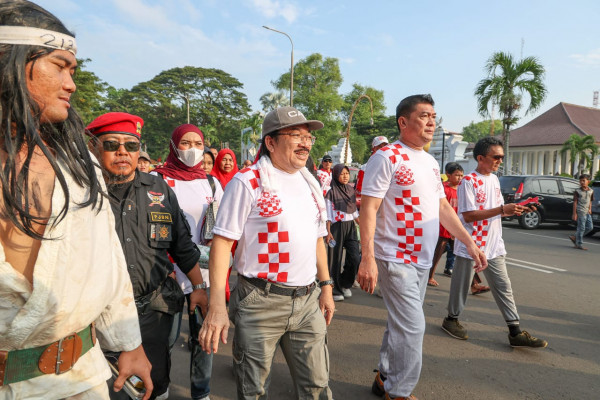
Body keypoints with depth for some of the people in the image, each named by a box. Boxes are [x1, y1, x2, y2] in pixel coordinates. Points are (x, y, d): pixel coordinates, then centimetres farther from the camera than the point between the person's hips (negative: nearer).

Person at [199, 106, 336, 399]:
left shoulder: (311, 184, 10)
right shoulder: (247, 182, -10)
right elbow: (222, 242, -13)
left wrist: (326, 287, 15)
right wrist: (217, 306, -19)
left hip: (308, 301, 6)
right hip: (260, 302, -5)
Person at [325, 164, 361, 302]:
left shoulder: (351, 189, 10)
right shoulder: (331, 192, -5)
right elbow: (328, 214, -6)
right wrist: (328, 232, -12)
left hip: (350, 227, 5)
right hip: (337, 227, -5)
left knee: (355, 258, -2)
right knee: (336, 259, 2)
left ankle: (345, 284, 23)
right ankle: (336, 290, 18)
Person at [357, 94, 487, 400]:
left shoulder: (431, 162, 14)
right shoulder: (387, 157, -12)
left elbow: (443, 207, 18)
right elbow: (368, 209, -17)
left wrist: (469, 242, 11)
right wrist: (367, 258, -24)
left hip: (422, 259, 8)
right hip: (395, 258, -8)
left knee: (402, 324, 17)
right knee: (412, 327, -5)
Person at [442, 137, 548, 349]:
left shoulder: (495, 179, 11)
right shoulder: (468, 181, -15)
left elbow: (497, 211, 17)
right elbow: (468, 215, -21)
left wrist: (513, 210, -3)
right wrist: (502, 209, -23)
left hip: (493, 245, 7)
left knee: (503, 287, 9)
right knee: (461, 285, 8)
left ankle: (515, 332, 16)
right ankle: (451, 319, 27)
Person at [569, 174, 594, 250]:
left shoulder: (591, 191, 9)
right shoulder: (578, 191, -6)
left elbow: (590, 201, 19)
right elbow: (575, 202, -6)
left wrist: (590, 209, 5)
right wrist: (574, 213, -10)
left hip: (587, 212, 6)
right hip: (580, 212, -6)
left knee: (590, 227, 6)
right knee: (581, 228, -5)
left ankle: (575, 237, 18)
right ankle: (579, 244, 3)